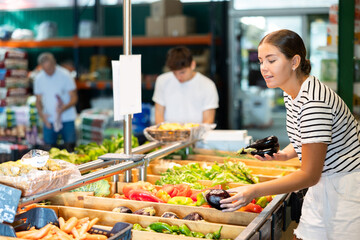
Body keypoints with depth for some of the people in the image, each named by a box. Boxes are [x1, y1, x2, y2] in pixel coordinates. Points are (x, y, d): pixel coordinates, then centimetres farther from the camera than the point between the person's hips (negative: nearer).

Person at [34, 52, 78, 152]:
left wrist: (63, 108, -25)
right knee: (49, 146, 0)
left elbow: (74, 98, -6)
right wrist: (42, 115, -8)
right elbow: (38, 100, 11)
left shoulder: (65, 75, -6)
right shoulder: (38, 78, 4)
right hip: (49, 120, 3)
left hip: (67, 118, -3)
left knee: (69, 146, -6)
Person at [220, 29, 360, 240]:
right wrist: (286, 154, -2)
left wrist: (254, 191, -31)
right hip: (324, 182, 9)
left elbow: (309, 175, -26)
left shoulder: (313, 101, -27)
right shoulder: (291, 93, 3)